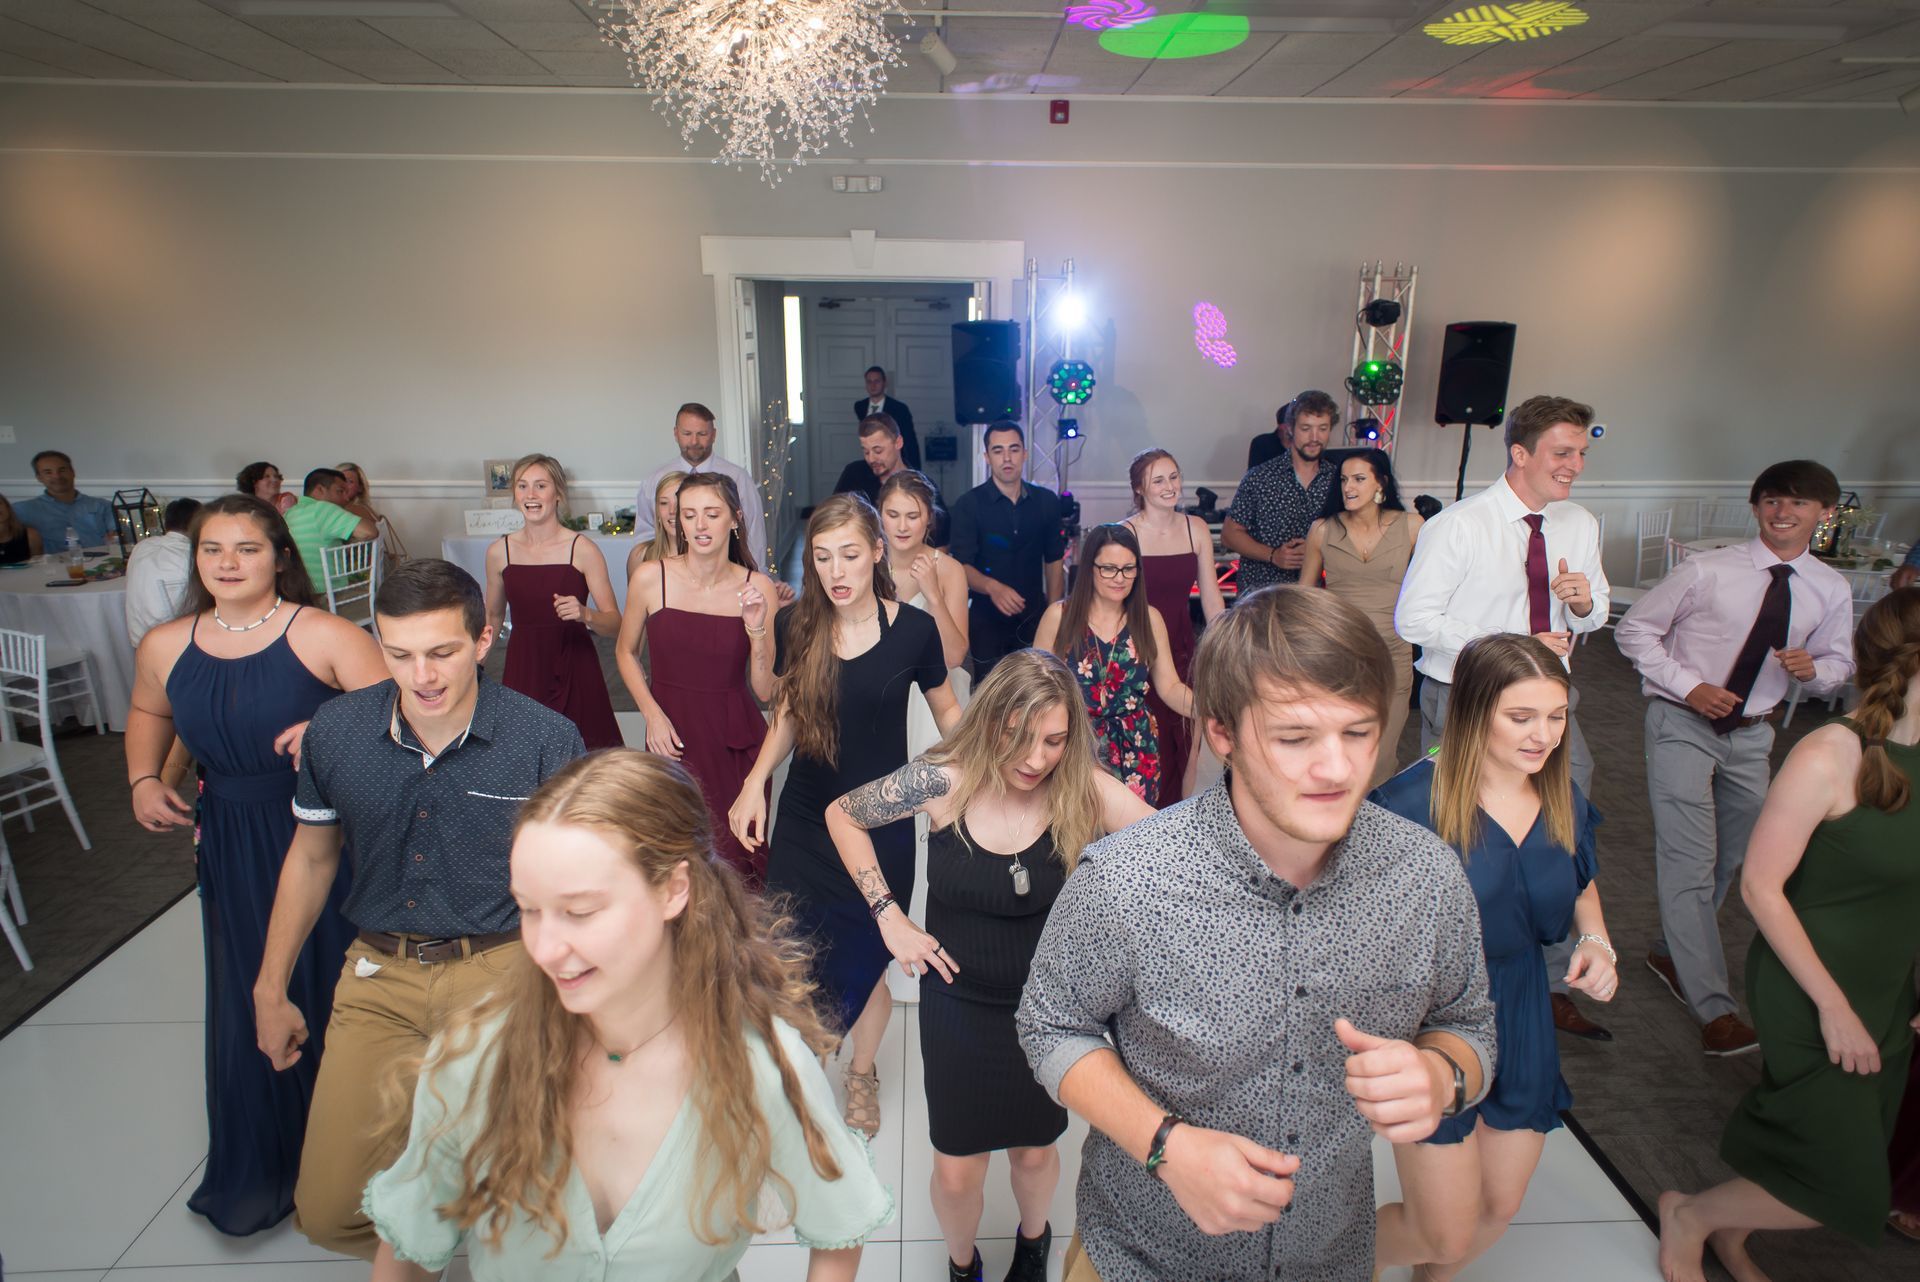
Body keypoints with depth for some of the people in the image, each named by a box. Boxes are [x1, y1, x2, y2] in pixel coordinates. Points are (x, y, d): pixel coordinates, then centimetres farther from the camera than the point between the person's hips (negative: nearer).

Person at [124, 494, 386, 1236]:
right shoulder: (165, 647, 2)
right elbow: (147, 713, 22)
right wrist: (143, 781, 9)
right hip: (230, 847, 4)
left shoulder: (323, 636, -15)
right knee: (247, 1001, 15)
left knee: (331, 988, 7)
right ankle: (259, 1170, 37)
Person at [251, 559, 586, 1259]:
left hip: (501, 972, -3)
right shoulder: (334, 732, -4)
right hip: (380, 976, 4)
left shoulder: (547, 741, -15)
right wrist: (270, 992, 18)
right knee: (329, 1213, 1)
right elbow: (310, 859, 13)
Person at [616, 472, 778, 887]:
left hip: (736, 744, 0)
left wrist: (757, 629, -17)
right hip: (672, 737, 0)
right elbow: (626, 652, 12)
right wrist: (652, 714, 0)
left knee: (738, 860, 3)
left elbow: (765, 692, -2)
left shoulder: (757, 587, -3)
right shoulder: (650, 577, -4)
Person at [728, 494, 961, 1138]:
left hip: (882, 823, -1)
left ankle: (862, 1072, 38)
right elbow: (787, 716, 7)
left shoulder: (913, 628, -11)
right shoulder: (794, 625, -5)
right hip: (804, 822, 2)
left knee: (866, 961, 9)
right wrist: (755, 782, -6)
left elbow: (946, 710, 4)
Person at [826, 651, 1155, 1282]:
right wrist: (888, 916, -7)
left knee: (1034, 1153, 21)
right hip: (958, 1005, 0)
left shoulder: (1085, 791, -19)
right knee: (956, 1173, 11)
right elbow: (842, 815, -4)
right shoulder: (943, 780, -18)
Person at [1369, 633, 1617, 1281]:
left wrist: (1597, 942, -1)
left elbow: (1582, 883, 17)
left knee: (1500, 1208, 20)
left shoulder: (1563, 798, -2)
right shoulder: (1414, 797, -22)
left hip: (1520, 1016, 6)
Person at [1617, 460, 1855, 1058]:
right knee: (1690, 862, -11)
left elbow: (1838, 663, 13)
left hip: (1752, 734, 5)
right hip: (1682, 723, -5)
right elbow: (1634, 629, -6)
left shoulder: (1831, 590, 1)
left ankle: (1670, 952, 39)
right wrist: (1689, 687, -16)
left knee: (1728, 859, 17)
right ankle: (1716, 1008, -4)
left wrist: (1812, 669, -12)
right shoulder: (1705, 570, -12)